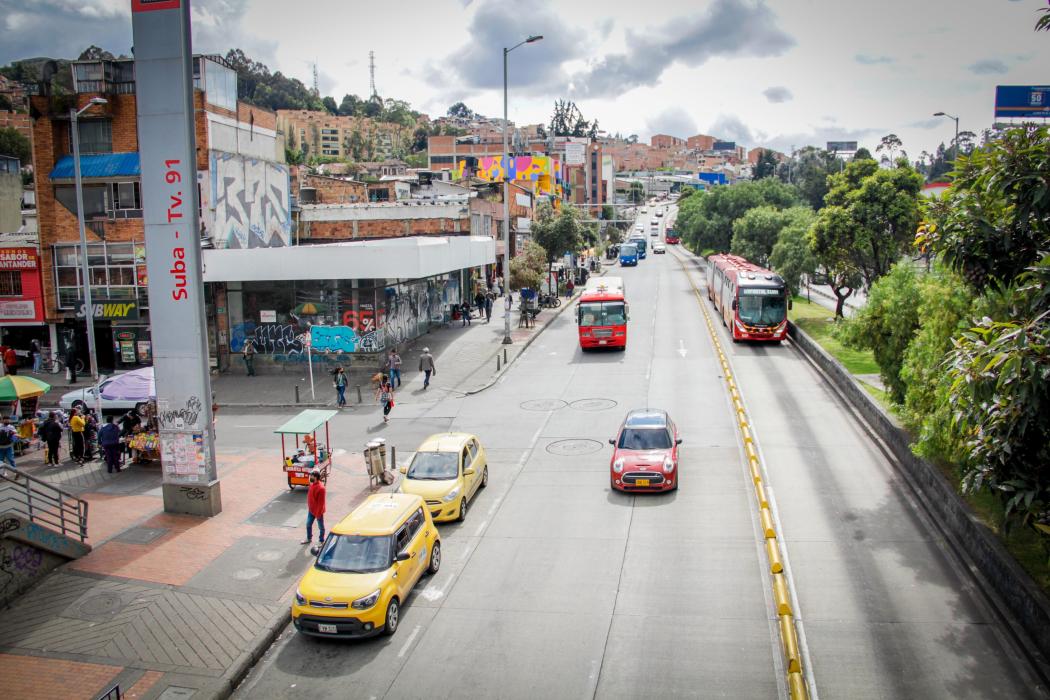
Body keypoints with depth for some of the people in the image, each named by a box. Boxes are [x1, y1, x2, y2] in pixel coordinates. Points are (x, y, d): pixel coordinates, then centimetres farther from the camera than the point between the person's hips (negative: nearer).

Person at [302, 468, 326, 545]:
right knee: (308, 524, 19)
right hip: (311, 510, 8)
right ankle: (309, 539, 38)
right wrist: (309, 507, 17)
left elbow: (321, 502, -24)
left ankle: (321, 541, 24)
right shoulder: (312, 484, -1)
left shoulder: (320, 488, -28)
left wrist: (318, 513, -20)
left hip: (318, 511, -8)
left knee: (320, 527, 9)